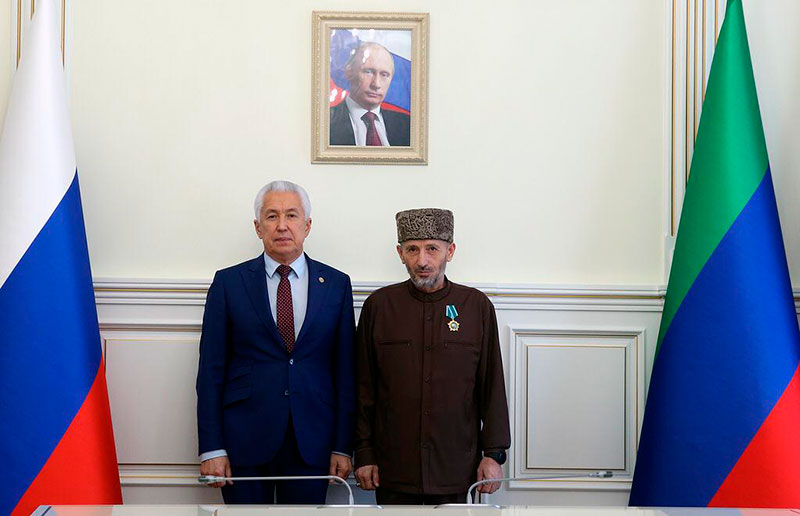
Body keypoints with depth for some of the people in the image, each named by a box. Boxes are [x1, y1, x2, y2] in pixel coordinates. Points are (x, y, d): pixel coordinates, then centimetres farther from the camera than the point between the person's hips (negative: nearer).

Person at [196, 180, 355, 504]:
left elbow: (344, 369, 5)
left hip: (311, 441, 1)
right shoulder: (229, 282, 2)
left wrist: (342, 446, 2)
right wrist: (211, 448, -5)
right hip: (244, 440, -1)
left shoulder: (336, 284, 5)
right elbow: (211, 370, 1)